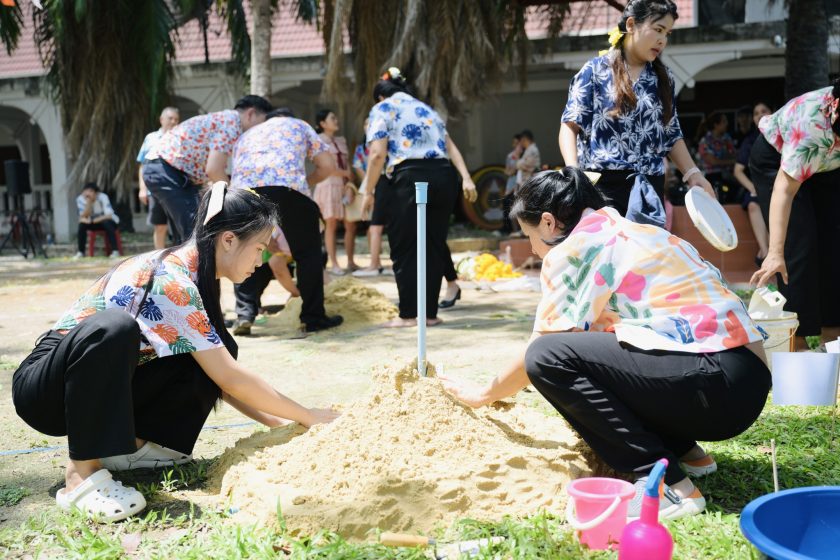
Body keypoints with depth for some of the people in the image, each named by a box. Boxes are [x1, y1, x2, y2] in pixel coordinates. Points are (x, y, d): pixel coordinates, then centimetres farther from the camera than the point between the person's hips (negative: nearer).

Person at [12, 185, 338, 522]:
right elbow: (230, 378, -25)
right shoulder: (168, 281, -26)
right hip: (45, 386, -8)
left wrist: (278, 423, -3)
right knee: (115, 326, -38)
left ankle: (133, 443, 1)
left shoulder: (190, 276, 1)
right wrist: (308, 417, -15)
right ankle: (82, 473, -27)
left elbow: (221, 376, 5)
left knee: (211, 356, -7)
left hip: (101, 385, 8)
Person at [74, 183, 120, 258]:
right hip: (94, 223, 3)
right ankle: (80, 252, -15)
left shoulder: (103, 197, -24)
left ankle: (115, 251, -32)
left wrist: (92, 220, -33)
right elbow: (84, 216, -20)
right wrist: (88, 202, -33)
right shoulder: (80, 199, -14)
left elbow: (109, 215, -28)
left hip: (109, 221, -3)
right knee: (82, 224, -24)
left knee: (107, 223, -35)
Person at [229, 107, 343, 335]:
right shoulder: (298, 125, 32)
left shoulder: (247, 135, 39)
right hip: (286, 186, -3)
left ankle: (244, 314, 7)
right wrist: (304, 182, 36)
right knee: (307, 252, 12)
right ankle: (313, 317, 14)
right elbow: (328, 166, 22)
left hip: (242, 190, 3)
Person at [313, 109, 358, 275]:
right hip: (329, 185, -6)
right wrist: (347, 173, -3)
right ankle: (334, 264, -2)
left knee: (351, 225, 1)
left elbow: (347, 164, 10)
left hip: (345, 185, 6)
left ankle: (350, 262, 8)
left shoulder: (341, 140, 17)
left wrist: (350, 185, -5)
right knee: (331, 225, -6)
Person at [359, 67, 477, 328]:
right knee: (433, 247, 11)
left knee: (405, 249, 3)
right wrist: (466, 178, 8)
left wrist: (369, 191, 2)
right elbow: (450, 146, 16)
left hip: (411, 178, -6)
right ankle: (430, 313, 14)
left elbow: (377, 155, -4)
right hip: (444, 177, 6)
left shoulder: (382, 109, 10)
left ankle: (409, 314, 4)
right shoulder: (425, 108, 28)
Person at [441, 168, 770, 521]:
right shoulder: (632, 232, 22)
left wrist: (483, 395, 17)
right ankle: (683, 450, 15)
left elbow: (541, 352, -1)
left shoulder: (574, 248, -4)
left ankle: (668, 486, -13)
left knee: (548, 356, -16)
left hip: (715, 385, -10)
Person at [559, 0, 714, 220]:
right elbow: (570, 125, -3)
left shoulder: (664, 78, 16)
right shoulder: (596, 70, 2)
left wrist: (692, 173, 7)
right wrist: (573, 170, -19)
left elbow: (672, 135, 20)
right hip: (603, 184, -4)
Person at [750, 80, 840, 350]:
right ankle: (799, 337, -9)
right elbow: (785, 189, -43)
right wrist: (775, 253, -50)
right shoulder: (812, 125, -41)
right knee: (799, 245, -16)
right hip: (776, 159, -6)